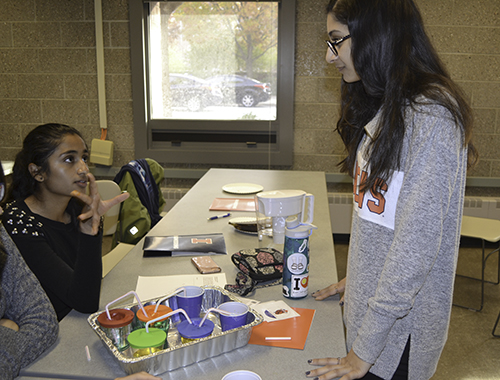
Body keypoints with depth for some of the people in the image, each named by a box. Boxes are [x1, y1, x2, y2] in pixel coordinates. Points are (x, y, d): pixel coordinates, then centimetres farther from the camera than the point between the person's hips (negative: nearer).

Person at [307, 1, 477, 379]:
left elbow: (418, 243, -24)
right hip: (370, 299, 8)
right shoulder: (384, 108, 7)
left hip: (400, 324, -8)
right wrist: (356, 276, 13)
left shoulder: (431, 118, -22)